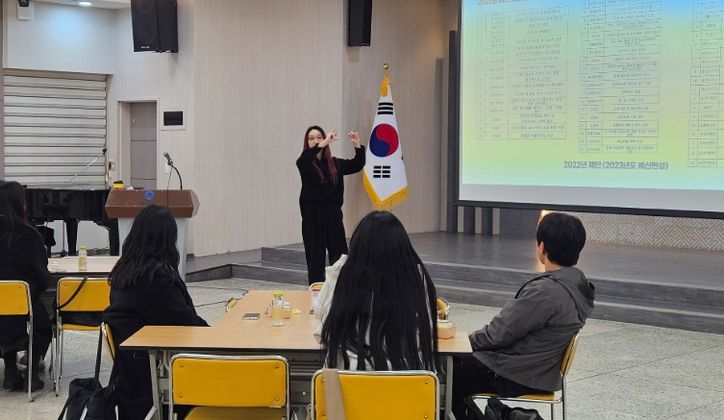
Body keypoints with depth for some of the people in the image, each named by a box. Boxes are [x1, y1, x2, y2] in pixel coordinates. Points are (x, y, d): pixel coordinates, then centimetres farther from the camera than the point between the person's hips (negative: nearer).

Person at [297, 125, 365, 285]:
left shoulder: (335, 163, 11)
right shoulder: (304, 163, 1)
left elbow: (357, 165, 7)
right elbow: (305, 158, -22)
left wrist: (357, 145, -10)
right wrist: (324, 144, -34)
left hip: (333, 214, 3)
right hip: (312, 216, -3)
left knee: (340, 257, 1)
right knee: (315, 258, 1)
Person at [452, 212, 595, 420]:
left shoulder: (545, 291, -27)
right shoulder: (577, 284, 2)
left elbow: (501, 332, -19)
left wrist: (470, 340, 0)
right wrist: (478, 339, 9)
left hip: (516, 377, -9)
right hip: (540, 369, 9)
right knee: (460, 362, 18)